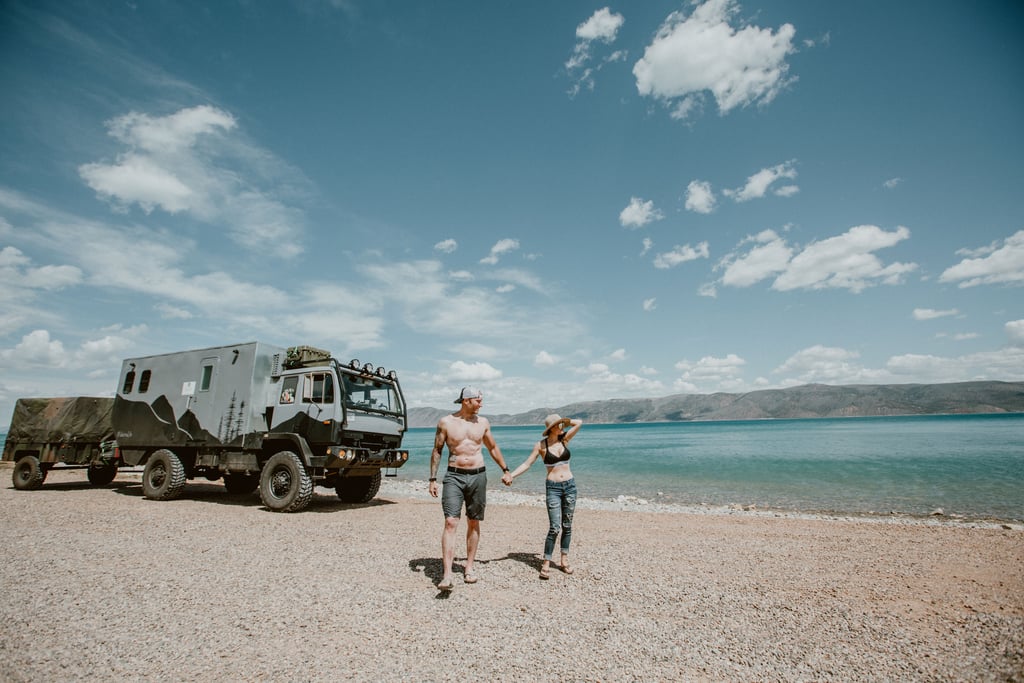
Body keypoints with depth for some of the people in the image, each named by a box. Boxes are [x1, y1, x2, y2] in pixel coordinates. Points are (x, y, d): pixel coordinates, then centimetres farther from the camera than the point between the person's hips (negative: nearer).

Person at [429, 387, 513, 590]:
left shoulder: (483, 422, 6)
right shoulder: (445, 422, -2)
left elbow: (493, 448, 18)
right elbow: (437, 451, 3)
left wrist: (505, 470, 21)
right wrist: (433, 479, 0)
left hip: (478, 476, 3)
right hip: (454, 476, -3)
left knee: (474, 524, 9)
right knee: (450, 523, -11)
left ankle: (469, 568, 24)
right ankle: (447, 576, -10)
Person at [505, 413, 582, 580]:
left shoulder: (564, 439, 4)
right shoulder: (541, 445, -5)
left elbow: (579, 423, -1)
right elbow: (527, 463, -5)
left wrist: (565, 421, 1)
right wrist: (511, 475, -14)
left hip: (569, 486, 4)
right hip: (552, 488, -3)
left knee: (567, 526, 10)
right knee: (555, 528, -8)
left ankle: (564, 560, 24)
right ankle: (546, 563, 4)